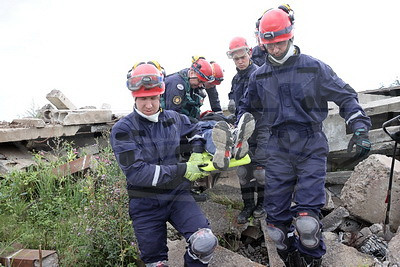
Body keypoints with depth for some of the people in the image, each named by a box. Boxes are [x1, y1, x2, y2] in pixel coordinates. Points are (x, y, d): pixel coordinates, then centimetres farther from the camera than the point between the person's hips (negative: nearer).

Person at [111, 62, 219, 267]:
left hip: (177, 194, 2)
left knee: (205, 242, -19)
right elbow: (135, 172, -21)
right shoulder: (123, 129, -11)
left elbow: (194, 130, 25)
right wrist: (183, 170, -22)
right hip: (145, 203, -2)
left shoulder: (173, 118, 2)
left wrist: (197, 154, 5)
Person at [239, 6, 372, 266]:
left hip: (311, 148, -2)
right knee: (277, 222, 3)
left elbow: (346, 96, 5)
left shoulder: (314, 67, 1)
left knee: (306, 220, -12)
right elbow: (247, 109, 22)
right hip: (277, 150, 3)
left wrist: (360, 129, -5)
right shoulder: (259, 76, 10)